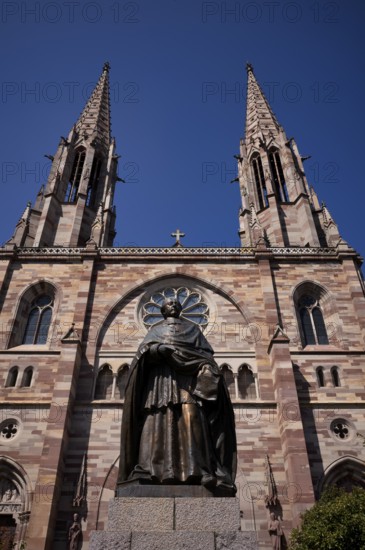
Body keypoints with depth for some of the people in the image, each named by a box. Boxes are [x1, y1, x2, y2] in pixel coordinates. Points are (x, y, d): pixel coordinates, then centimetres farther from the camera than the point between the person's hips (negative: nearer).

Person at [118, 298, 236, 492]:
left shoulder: (192, 328, 26)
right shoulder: (155, 329, 26)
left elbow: (205, 353, 13)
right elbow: (145, 350, 8)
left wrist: (207, 368, -9)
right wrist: (159, 349, -15)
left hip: (189, 377, 0)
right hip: (162, 377, 0)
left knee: (191, 418, -19)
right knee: (159, 420, -17)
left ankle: (195, 470, -27)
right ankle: (154, 470, -25)